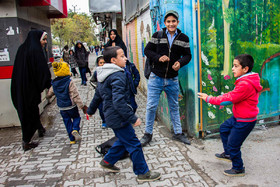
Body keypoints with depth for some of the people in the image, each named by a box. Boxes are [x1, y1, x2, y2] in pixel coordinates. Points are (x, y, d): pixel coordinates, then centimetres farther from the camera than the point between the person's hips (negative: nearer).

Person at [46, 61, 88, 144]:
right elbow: (75, 96, -18)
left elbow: (49, 94, 14)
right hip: (71, 106, -4)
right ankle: (75, 130, -10)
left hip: (62, 108, 4)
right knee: (76, 117, 17)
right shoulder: (69, 82, -17)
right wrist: (82, 106, -13)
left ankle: (72, 139, 15)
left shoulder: (54, 84, -1)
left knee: (67, 122, 13)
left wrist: (48, 95, 40)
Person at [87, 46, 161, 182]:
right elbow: (118, 101, -29)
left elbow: (98, 95, 22)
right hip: (118, 117, -10)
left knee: (124, 140, 24)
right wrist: (133, 118, -27)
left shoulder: (104, 75, 11)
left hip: (111, 115, 10)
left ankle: (107, 161, 36)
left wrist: (91, 110, 34)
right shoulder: (118, 76, -21)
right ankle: (143, 173, 13)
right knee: (134, 144, 1)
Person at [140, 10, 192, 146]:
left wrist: (180, 62, -14)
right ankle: (148, 134, 19)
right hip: (156, 78, -1)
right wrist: (158, 57, -16)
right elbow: (147, 50, 2)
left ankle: (178, 133, 30)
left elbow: (188, 55, 7)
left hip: (173, 80, 2)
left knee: (174, 107, 15)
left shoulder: (183, 38, 3)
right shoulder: (157, 35, -2)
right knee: (151, 106, 1)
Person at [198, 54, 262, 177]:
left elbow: (229, 99, -27)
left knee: (233, 145, 0)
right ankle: (228, 154, 41)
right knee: (224, 129, 25)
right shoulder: (246, 81, 5)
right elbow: (232, 95, 12)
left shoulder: (245, 85, -29)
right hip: (238, 117, 11)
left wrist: (209, 99, -22)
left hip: (245, 121, -11)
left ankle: (238, 169, 21)